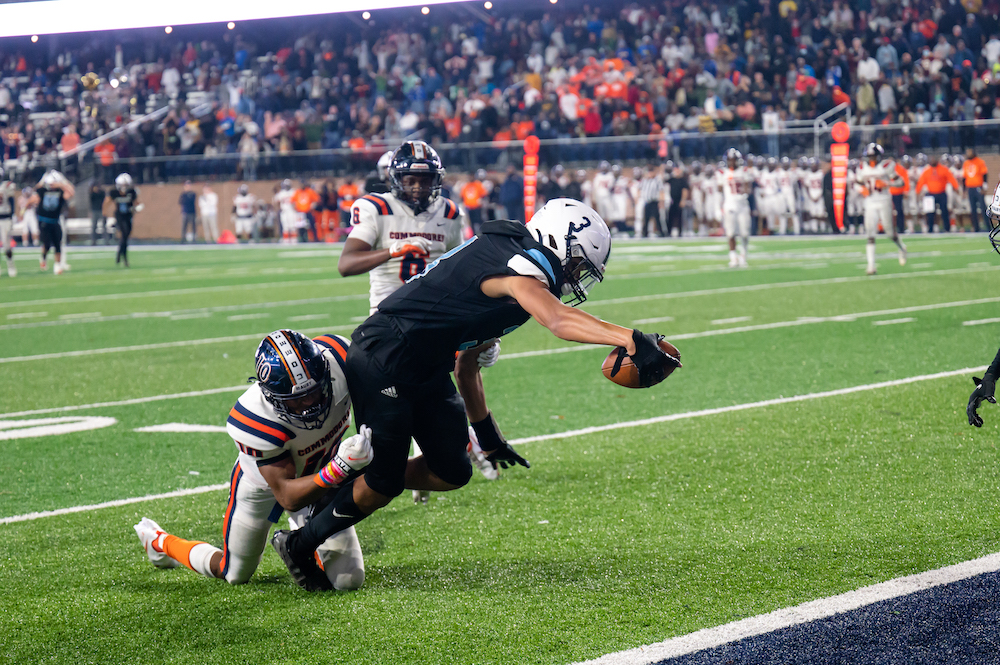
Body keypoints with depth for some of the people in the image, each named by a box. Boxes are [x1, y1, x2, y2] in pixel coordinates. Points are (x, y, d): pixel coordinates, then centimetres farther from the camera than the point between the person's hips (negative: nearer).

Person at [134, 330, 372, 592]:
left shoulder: (336, 357, -35)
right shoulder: (255, 422, -43)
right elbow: (287, 496, -37)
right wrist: (341, 467, -51)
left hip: (321, 473, 3)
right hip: (265, 480, -3)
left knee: (348, 580, -5)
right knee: (236, 576, 18)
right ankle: (161, 543, 44)